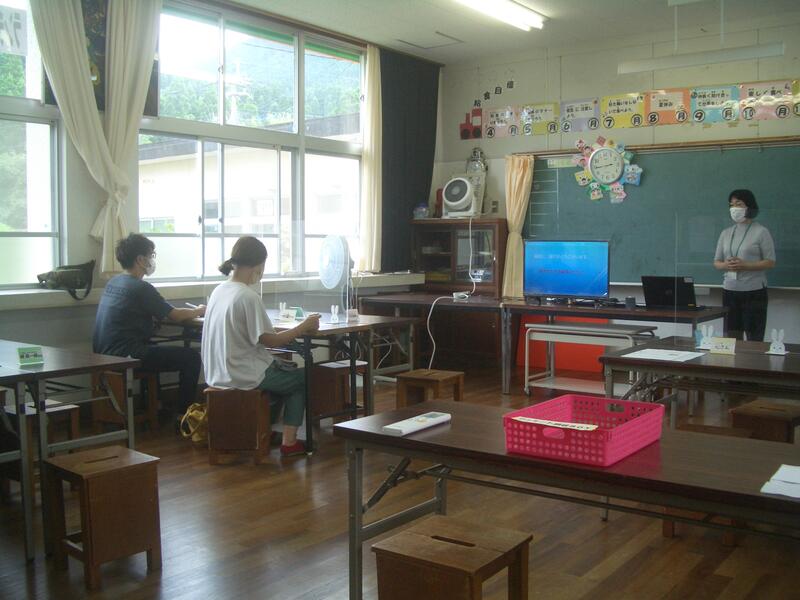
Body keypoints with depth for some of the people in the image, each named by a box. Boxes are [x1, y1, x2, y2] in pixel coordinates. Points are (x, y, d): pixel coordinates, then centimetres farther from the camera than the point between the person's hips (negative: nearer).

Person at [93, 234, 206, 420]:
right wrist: (199, 311, 13)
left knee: (156, 349, 35)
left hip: (105, 354, 10)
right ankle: (183, 415, 2)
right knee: (191, 357, -5)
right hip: (124, 356, -10)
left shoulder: (113, 282, 13)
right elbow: (176, 315, -6)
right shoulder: (140, 288, -14)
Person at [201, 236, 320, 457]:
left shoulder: (219, 290, 5)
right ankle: (289, 442, 9)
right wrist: (304, 327, -8)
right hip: (242, 376, -9)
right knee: (302, 378, 12)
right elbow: (269, 340, -18)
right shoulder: (248, 296, -21)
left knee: (284, 369, 29)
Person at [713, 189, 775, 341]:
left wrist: (745, 265, -18)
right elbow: (717, 262, 14)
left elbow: (770, 262, -5)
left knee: (754, 339, -2)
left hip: (754, 291, -4)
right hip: (730, 291, 5)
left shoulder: (761, 232, -3)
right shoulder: (726, 233, 11)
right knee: (731, 338, 6)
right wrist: (726, 265, -9)